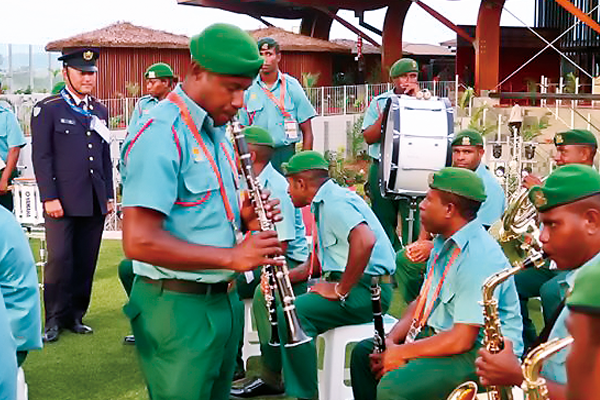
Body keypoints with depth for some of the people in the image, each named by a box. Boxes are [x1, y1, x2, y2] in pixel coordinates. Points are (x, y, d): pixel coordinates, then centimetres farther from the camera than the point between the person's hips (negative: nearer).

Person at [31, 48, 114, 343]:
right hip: (62, 201, -5)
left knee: (86, 261, 6)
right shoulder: (47, 109, 0)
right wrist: (49, 197, -12)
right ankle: (54, 320, 8)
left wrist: (109, 195, 14)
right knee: (59, 259, -5)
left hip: (94, 202, 5)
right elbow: (41, 156, -5)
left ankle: (75, 316, 17)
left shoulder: (99, 111, 17)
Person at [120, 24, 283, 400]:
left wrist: (243, 218, 0)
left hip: (224, 298, 9)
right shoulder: (160, 134, -19)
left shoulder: (216, 132, 11)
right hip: (178, 308, -9)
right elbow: (139, 242, -26)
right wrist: (233, 256, -25)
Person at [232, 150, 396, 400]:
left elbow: (365, 240, -35)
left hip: (367, 288, -11)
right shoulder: (325, 202, 17)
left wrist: (340, 290, -25)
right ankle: (271, 378, 20)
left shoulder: (334, 203, -17)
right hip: (345, 282, 11)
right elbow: (318, 261, 22)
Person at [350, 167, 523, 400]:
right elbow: (423, 302, 14)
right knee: (363, 353, 9)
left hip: (480, 351, -10)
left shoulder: (480, 258, -25)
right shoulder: (444, 242, 9)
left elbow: (462, 339, -27)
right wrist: (391, 340, -3)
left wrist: (401, 353, -18)